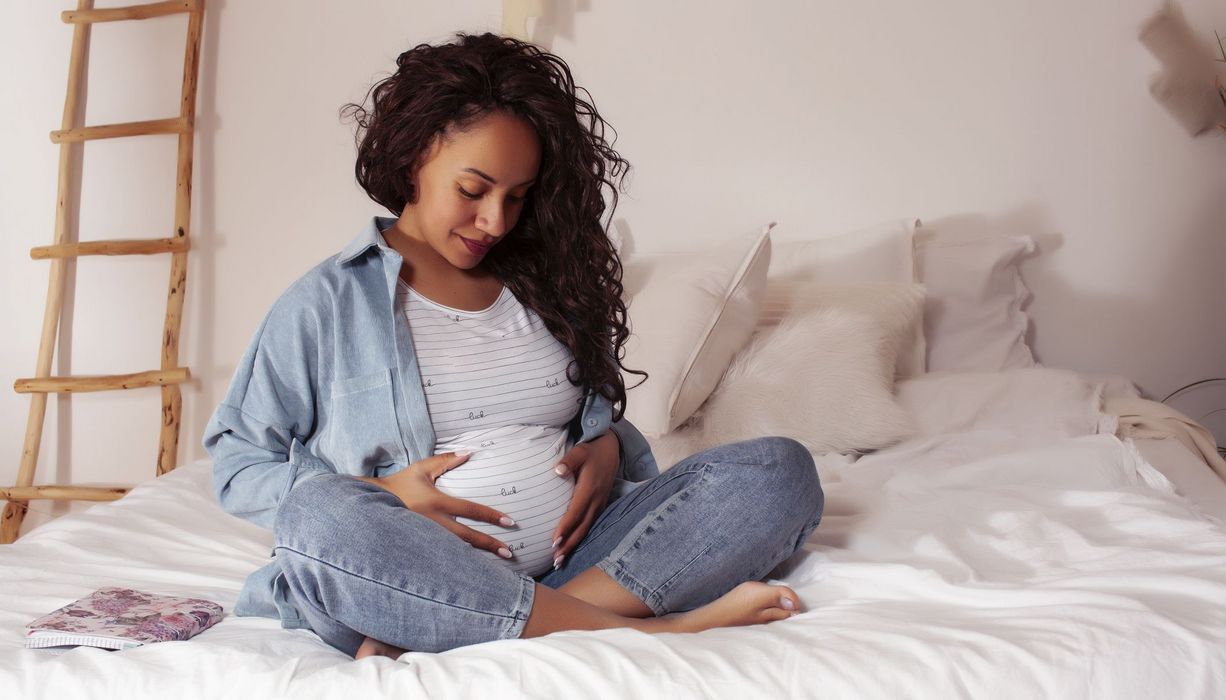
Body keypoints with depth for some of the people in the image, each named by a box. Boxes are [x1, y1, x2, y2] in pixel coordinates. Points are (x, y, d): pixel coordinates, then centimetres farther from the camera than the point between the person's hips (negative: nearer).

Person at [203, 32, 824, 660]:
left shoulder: (541, 284, 17)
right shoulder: (327, 303, 6)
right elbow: (235, 465, 6)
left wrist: (607, 449, -1)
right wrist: (380, 497, -11)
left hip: (568, 560, 5)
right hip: (419, 579, -4)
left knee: (779, 467, -15)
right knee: (313, 516, -36)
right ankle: (643, 631, -32)